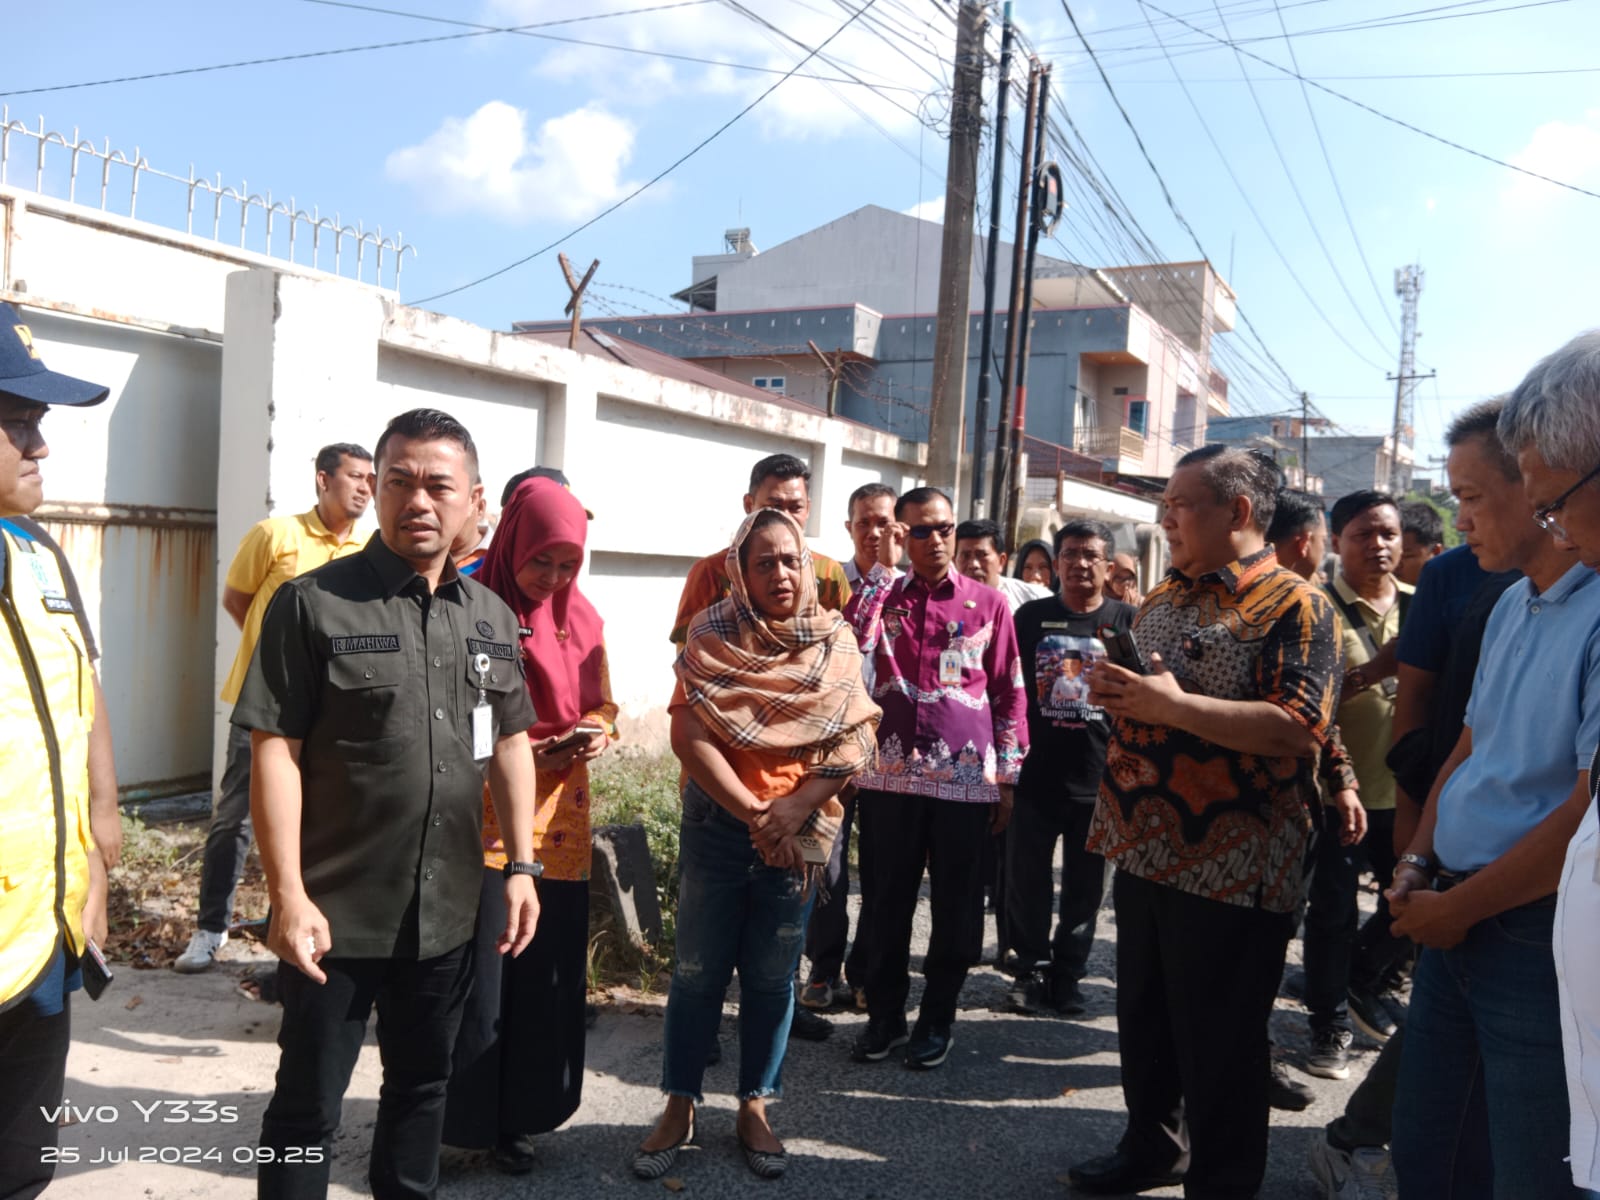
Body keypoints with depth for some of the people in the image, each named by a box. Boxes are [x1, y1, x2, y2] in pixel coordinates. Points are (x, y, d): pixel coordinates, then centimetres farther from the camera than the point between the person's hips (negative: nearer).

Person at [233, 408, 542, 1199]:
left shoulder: (492, 618, 5)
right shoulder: (314, 602, -10)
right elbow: (274, 750, -12)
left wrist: (520, 867, 6)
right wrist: (288, 893, -17)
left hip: (447, 910, 5)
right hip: (335, 910, -4)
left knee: (422, 1084, 21)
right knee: (307, 1103, 11)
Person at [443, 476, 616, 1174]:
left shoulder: (582, 618, 7)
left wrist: (594, 737, -7)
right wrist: (529, 753, -19)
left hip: (560, 820, 5)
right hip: (485, 820, -5)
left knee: (549, 975, 10)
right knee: (477, 976, 0)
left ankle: (519, 1116, 28)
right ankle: (466, 1117, 21)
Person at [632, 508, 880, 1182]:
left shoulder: (835, 642, 1)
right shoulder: (711, 636, -4)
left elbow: (855, 741, -5)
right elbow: (688, 734, -12)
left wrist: (797, 805, -18)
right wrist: (752, 812, -18)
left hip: (800, 831, 1)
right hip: (716, 823, -1)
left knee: (772, 976, 11)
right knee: (698, 971, 7)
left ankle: (754, 1107, 28)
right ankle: (679, 1107, 24)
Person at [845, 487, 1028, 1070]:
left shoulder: (988, 603, 4)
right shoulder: (884, 596, 7)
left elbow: (1010, 694, 5)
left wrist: (1007, 779, 2)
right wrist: (882, 566, -12)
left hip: (966, 777, -1)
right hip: (890, 774, 1)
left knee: (956, 906, 8)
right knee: (887, 901, 10)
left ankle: (937, 1021, 24)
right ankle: (885, 1016, 25)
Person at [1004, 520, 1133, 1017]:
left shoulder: (1128, 621, 2)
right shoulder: (1031, 616, 5)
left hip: (1100, 780, 0)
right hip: (1035, 775, 1)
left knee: (1085, 888, 11)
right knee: (1027, 880, 7)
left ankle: (1068, 973, 27)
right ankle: (1033, 968, 25)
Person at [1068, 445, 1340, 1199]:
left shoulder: (1292, 606, -11)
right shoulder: (1163, 599, 13)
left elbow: (1300, 728, -23)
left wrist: (1176, 706, -24)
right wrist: (1110, 691, 0)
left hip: (1230, 868, -8)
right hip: (1144, 847, 8)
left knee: (1220, 1044, 7)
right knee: (1143, 1018, 20)